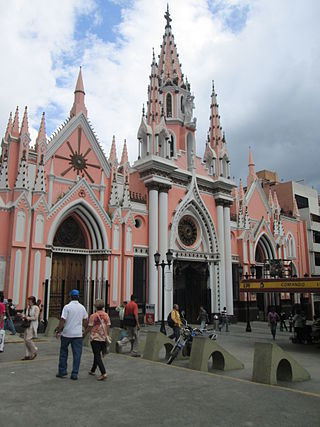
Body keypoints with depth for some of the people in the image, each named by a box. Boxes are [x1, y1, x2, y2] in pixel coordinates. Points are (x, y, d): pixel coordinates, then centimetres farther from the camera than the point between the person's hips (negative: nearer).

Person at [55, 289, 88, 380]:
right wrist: (86, 330, 29)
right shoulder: (82, 307, 4)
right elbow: (85, 321, 14)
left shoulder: (67, 307, -9)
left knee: (63, 352, 15)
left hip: (66, 334, -2)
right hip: (78, 334, 2)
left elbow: (62, 321, -13)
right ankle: (74, 374, 6)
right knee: (77, 354, 5)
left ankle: (62, 371, 21)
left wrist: (58, 331, -3)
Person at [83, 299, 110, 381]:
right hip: (103, 338, 5)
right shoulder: (106, 315, 3)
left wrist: (84, 334, 10)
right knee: (97, 354, 21)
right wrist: (106, 336, 13)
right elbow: (108, 327, 3)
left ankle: (103, 373, -15)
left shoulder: (93, 316, -11)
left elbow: (89, 327, -7)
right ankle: (93, 370, 35)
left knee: (97, 356, -5)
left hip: (95, 338, -5)